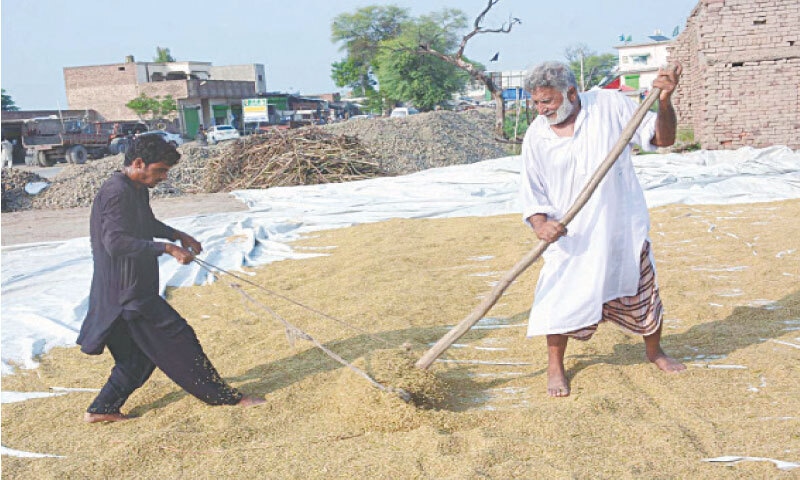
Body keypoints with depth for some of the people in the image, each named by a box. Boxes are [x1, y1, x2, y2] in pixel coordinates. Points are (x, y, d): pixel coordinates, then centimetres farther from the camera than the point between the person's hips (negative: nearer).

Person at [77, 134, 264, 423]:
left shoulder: (137, 190, 12)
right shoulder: (117, 193, -20)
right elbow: (116, 242, -28)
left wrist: (177, 235, 15)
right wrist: (167, 248, -28)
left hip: (136, 287, 10)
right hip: (128, 290, -10)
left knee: (141, 354, 17)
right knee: (179, 340, -4)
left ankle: (101, 410, 26)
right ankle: (226, 397, 5)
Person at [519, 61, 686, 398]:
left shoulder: (610, 105, -8)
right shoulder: (536, 136, -5)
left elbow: (662, 139, -4)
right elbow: (531, 192, -1)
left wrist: (664, 102, -22)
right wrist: (540, 224, -19)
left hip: (623, 229, 0)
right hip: (570, 235, 0)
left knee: (643, 293, 12)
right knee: (559, 300, -4)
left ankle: (654, 351, 41)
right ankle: (555, 367, 19)